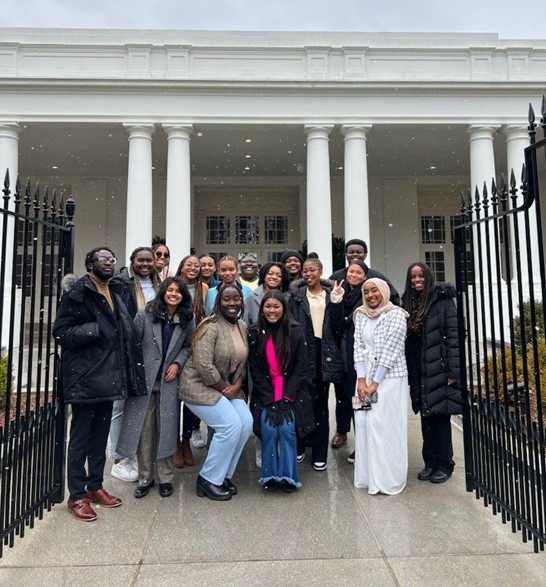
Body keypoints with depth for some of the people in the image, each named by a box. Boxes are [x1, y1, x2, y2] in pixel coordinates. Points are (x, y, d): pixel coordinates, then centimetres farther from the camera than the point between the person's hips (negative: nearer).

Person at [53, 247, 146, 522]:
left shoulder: (115, 295, 15)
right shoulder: (77, 293, -8)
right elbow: (61, 333, -14)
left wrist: (127, 373, 10)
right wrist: (93, 330, -25)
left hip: (109, 377, 7)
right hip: (86, 378, -7)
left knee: (100, 436, 17)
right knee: (80, 437, 5)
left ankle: (95, 486, 31)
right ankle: (77, 495, 18)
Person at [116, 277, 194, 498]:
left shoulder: (187, 320, 3)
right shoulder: (145, 315, -3)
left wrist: (178, 363, -6)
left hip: (169, 381, 1)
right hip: (144, 379, -1)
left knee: (166, 428, 6)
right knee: (143, 428, 5)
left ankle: (165, 477, 20)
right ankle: (145, 477, 20)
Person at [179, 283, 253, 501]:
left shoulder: (242, 326, 4)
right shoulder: (210, 327, -21)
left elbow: (242, 361, 8)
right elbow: (203, 366, -26)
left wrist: (236, 385, -8)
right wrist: (225, 389, -15)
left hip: (225, 385, 8)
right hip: (200, 385, -8)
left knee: (246, 422, -6)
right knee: (231, 425, -16)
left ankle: (224, 475, 13)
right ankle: (208, 479, 4)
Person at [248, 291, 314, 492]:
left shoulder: (295, 332, -4)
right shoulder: (255, 333, -1)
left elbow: (301, 367, -4)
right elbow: (254, 369, -1)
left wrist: (287, 396, -10)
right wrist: (270, 398, -9)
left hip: (291, 393, -1)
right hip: (265, 395, 1)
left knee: (287, 430, -12)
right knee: (268, 431, -11)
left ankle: (288, 476, 5)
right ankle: (270, 476, 8)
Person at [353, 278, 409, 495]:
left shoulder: (396, 314, -8)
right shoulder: (361, 315, 7)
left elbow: (390, 350, -12)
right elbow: (358, 346, 3)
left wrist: (375, 383, -13)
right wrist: (361, 379, -7)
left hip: (390, 377, -4)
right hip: (365, 376, 5)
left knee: (385, 424, -5)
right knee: (363, 422, 4)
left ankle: (387, 479, 9)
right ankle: (368, 475, 18)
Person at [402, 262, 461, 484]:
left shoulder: (442, 300, -6)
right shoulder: (408, 304, 10)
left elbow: (454, 335, -11)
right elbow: (406, 340, 11)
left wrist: (454, 371, -15)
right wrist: (408, 373, 8)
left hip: (439, 370, -5)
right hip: (418, 372, 5)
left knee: (441, 417, 3)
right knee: (426, 418, 12)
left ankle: (444, 464, 18)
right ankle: (430, 462, 24)